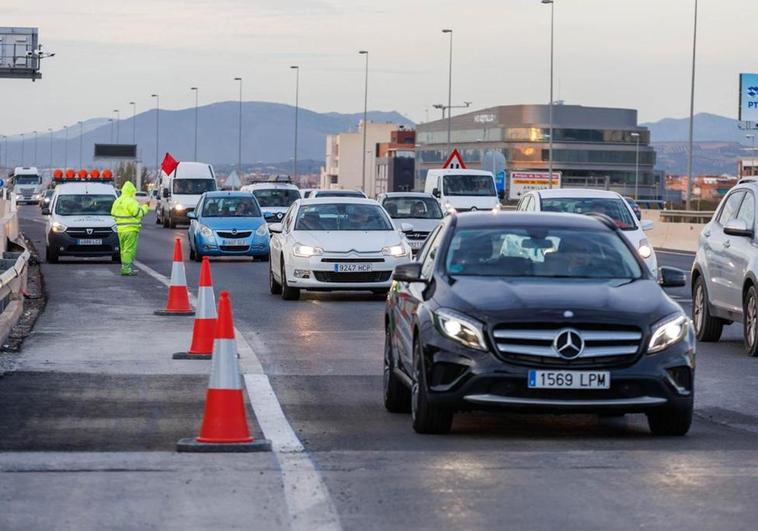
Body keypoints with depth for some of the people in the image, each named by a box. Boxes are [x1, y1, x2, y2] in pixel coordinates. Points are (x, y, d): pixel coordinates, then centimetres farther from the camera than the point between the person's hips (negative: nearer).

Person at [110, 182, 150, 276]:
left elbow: (113, 214, 15)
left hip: (121, 229, 8)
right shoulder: (131, 202, -15)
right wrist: (145, 208, 4)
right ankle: (126, 269, -10)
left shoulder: (117, 201, 11)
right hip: (130, 229, -8)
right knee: (129, 249, -7)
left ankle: (124, 267, 19)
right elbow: (138, 213, -14)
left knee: (124, 249, 15)